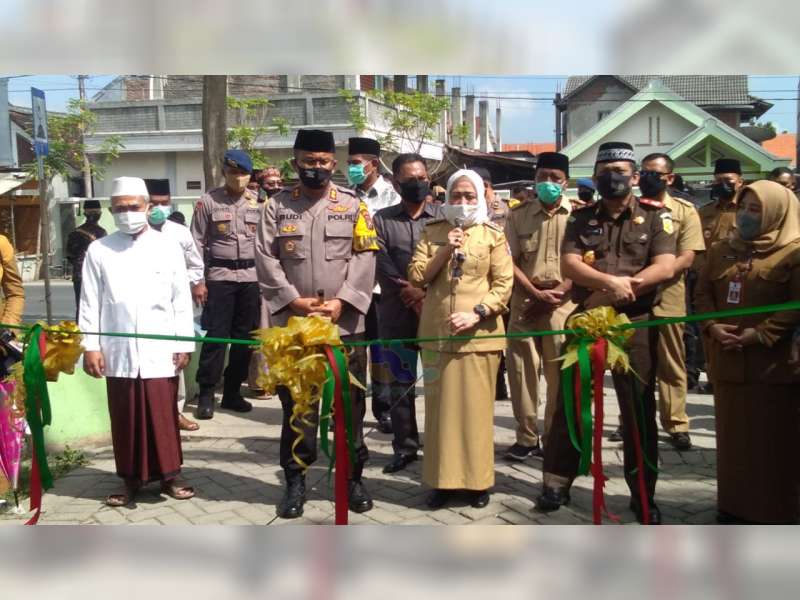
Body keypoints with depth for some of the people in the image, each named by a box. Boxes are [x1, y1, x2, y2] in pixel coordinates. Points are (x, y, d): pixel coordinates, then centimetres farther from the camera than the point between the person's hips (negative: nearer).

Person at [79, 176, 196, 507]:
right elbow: (90, 303, 4)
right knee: (125, 419, 9)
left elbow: (181, 300, 3)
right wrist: (90, 346, -2)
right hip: (118, 352, 1)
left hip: (160, 351, -1)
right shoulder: (98, 251, 4)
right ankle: (131, 479, 22)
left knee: (163, 416, 5)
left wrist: (184, 344, 0)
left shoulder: (168, 248, 3)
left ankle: (169, 476, 18)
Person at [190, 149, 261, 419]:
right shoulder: (208, 201, -1)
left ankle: (232, 392, 19)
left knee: (244, 336, 7)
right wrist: (197, 281, -5)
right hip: (219, 276, -3)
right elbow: (197, 243, 0)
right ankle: (206, 394, 7)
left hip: (251, 277, 3)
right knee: (215, 335, -3)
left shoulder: (258, 202, 7)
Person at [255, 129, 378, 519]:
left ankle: (353, 476, 22)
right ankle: (295, 480, 19)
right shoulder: (277, 206, 7)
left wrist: (341, 302, -13)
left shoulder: (353, 206, 6)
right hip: (292, 323, 0)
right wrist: (294, 301, -11)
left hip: (345, 323, 0)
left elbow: (364, 258, -2)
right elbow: (266, 259, -1)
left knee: (349, 403, 8)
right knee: (296, 403, 7)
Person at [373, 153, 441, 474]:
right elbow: (383, 267, -3)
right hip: (396, 313, 1)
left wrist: (426, 292, -13)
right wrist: (410, 294, -12)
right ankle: (405, 446, 20)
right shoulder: (382, 219, 8)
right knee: (400, 383, 8)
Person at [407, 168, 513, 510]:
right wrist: (445, 252, -10)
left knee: (476, 406, 4)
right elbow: (416, 276, 2)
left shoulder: (493, 235, 4)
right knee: (441, 406, 6)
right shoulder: (432, 233, 10)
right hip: (436, 332, 2)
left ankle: (477, 480, 15)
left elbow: (504, 285, -2)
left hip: (479, 334, -2)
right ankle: (443, 478, 16)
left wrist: (476, 313, -14)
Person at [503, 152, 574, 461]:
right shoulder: (518, 215, 7)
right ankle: (526, 437, 14)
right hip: (525, 300, 2)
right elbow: (510, 262, 3)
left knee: (561, 374, 1)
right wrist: (536, 293, -9)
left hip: (564, 303, -2)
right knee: (522, 370, 3)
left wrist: (558, 293, -12)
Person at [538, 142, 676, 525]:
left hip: (635, 323, -2)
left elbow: (664, 267, -10)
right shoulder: (581, 220, 9)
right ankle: (557, 482, 19)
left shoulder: (655, 217, 3)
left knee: (639, 409, 4)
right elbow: (569, 266, -6)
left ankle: (643, 494, 16)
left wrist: (614, 294, -17)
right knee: (569, 403, 6)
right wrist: (612, 282, -22)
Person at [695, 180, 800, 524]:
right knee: (732, 437, 12)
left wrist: (759, 335, -19)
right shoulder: (721, 251, 14)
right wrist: (712, 326, -7)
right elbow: (703, 293, 11)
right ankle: (734, 504, 24)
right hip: (728, 362, 5)